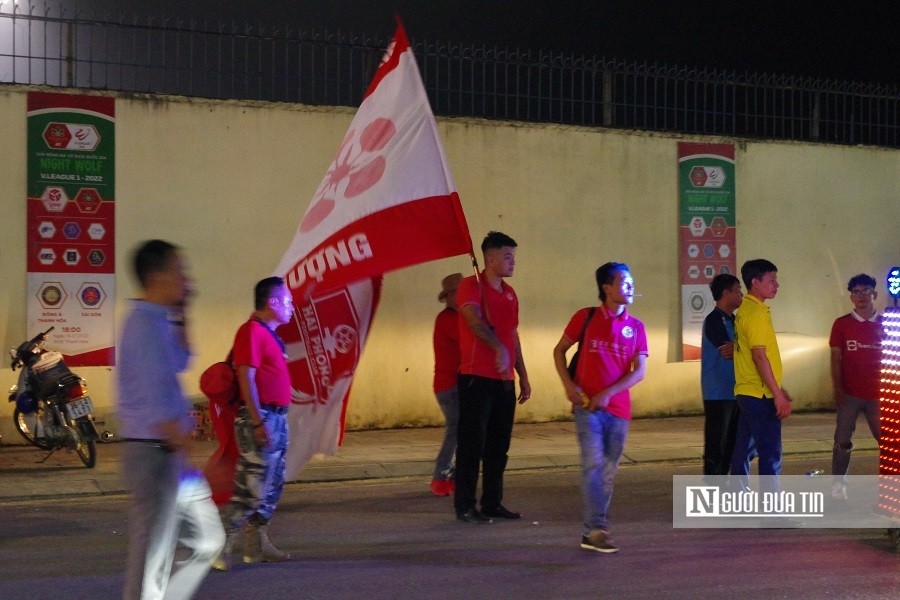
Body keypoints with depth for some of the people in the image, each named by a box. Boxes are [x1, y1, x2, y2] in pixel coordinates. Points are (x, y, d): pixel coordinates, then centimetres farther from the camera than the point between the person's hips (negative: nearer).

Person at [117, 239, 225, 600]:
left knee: (207, 540, 18)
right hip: (155, 455, -10)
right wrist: (183, 448, -18)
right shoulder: (147, 325, -18)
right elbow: (158, 406, -22)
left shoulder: (156, 322, 11)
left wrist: (180, 319, 18)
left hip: (168, 454, 10)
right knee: (152, 563, -3)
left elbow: (179, 362, 30)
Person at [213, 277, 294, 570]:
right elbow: (246, 378, -19)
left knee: (273, 486, 14)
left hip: (276, 418, 10)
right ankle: (219, 545, -6)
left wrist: (277, 420, 17)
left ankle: (257, 545, 21)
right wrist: (258, 423, -23)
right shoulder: (252, 331, -13)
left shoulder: (269, 334, 17)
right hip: (260, 419, -10)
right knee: (253, 488, -11)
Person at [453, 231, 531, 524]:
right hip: (476, 378, -7)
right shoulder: (471, 286, -7)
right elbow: (474, 320, -25)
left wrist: (523, 377, 19)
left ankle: (492, 503, 18)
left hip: (504, 380, 7)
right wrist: (498, 348, -39)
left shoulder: (509, 293, 16)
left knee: (498, 445, 10)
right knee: (472, 443, -4)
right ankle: (465, 506, 3)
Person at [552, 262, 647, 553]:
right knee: (594, 463, -15)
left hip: (618, 409, 3)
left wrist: (608, 393, -12)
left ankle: (591, 530, 19)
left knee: (608, 471, 8)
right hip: (587, 405, -3)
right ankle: (596, 529, -14)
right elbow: (559, 350, 9)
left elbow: (639, 371, 0)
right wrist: (568, 384, -5)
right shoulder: (586, 318, 0)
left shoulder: (635, 327, 5)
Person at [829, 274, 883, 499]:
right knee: (843, 441, 3)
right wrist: (838, 390, -7)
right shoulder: (842, 324, 2)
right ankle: (838, 484, 11)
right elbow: (836, 359, 1)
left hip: (878, 394, 1)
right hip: (850, 394, -1)